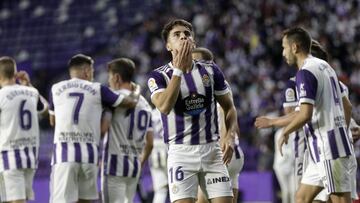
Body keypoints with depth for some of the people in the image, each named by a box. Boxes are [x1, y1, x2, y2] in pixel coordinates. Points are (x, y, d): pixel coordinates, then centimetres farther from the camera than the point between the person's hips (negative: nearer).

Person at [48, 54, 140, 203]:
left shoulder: (56, 89, 10)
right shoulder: (97, 90, 6)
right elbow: (131, 102, 13)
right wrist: (136, 92, 34)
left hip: (63, 153, -1)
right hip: (89, 154, 1)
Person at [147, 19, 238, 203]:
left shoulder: (211, 70, 7)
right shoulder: (158, 76, -2)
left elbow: (229, 107, 15)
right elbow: (164, 107, -21)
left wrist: (230, 135, -3)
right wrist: (179, 70, -20)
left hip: (212, 150, 3)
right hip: (181, 153, -3)